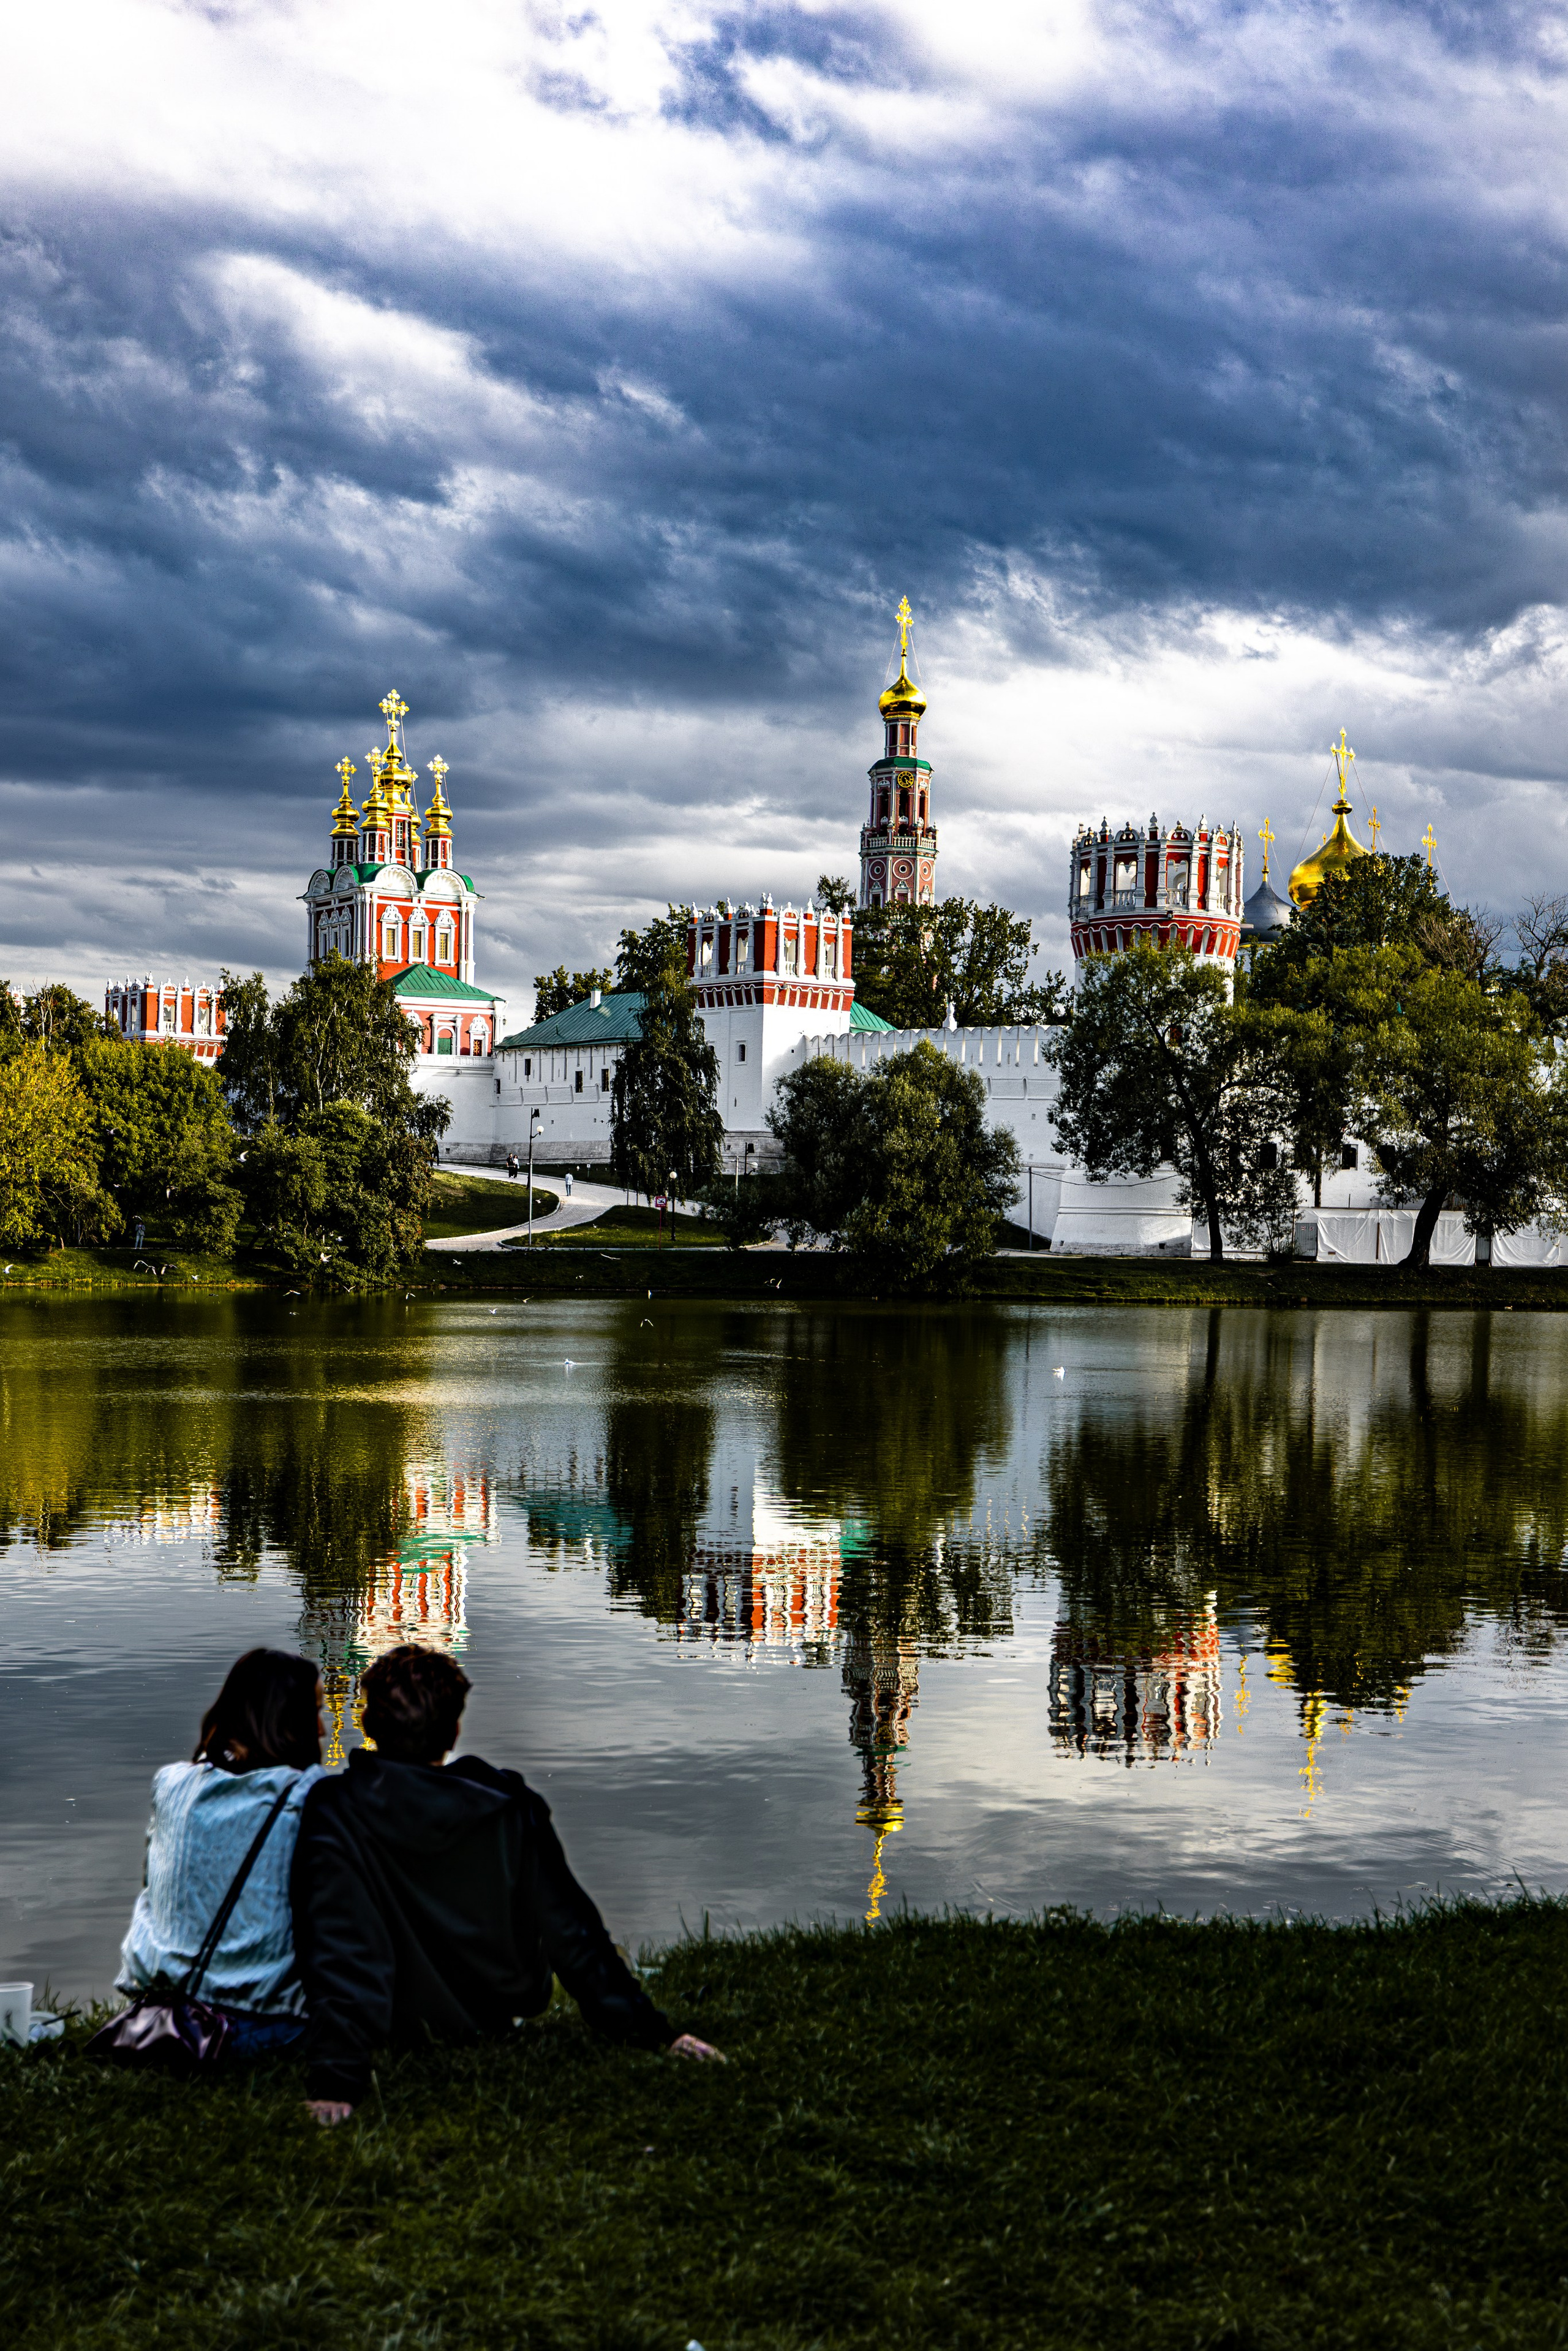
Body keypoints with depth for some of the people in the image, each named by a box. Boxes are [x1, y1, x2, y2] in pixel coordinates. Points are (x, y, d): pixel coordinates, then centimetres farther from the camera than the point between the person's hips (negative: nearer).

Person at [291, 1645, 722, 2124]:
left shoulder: (334, 1812, -22)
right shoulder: (508, 1806, -15)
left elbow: (332, 1950, -27)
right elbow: (570, 1930, -11)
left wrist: (333, 2079, -28)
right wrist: (654, 2032, -5)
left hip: (398, 2033, -1)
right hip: (502, 2020, 2)